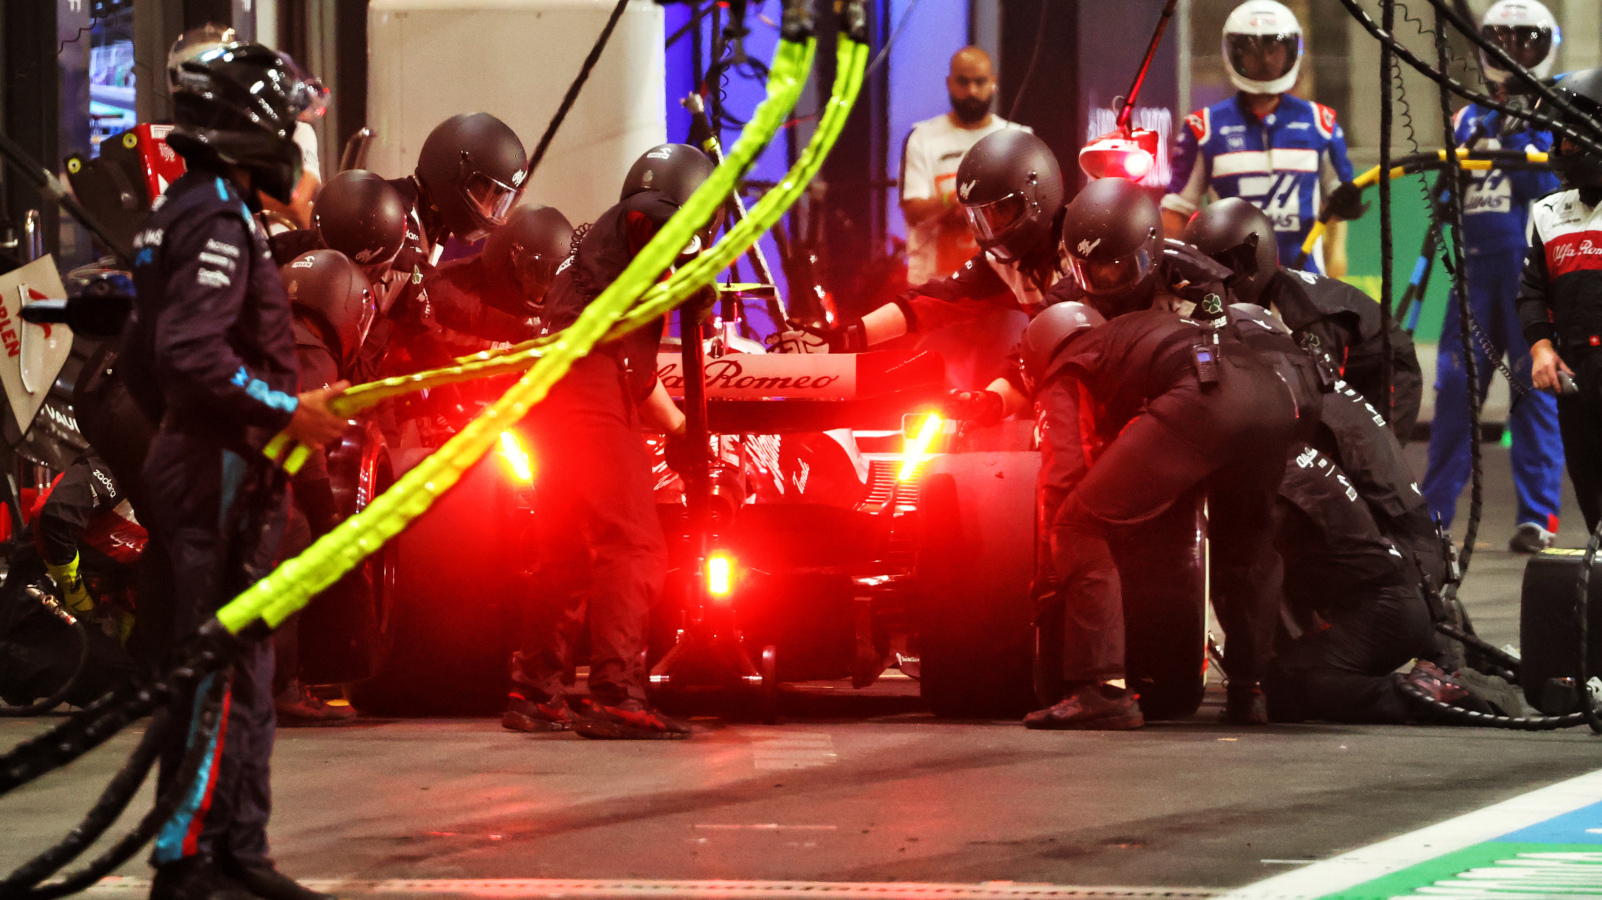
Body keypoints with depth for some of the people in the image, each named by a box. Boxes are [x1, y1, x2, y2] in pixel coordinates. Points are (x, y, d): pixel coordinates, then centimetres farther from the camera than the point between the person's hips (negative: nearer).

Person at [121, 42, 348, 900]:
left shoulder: (185, 214, 17)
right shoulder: (217, 219, -15)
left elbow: (140, 360, 22)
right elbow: (190, 353, -26)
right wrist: (286, 410, -22)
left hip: (195, 461, 10)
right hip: (222, 472, -10)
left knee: (240, 671, 13)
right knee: (220, 672, -9)